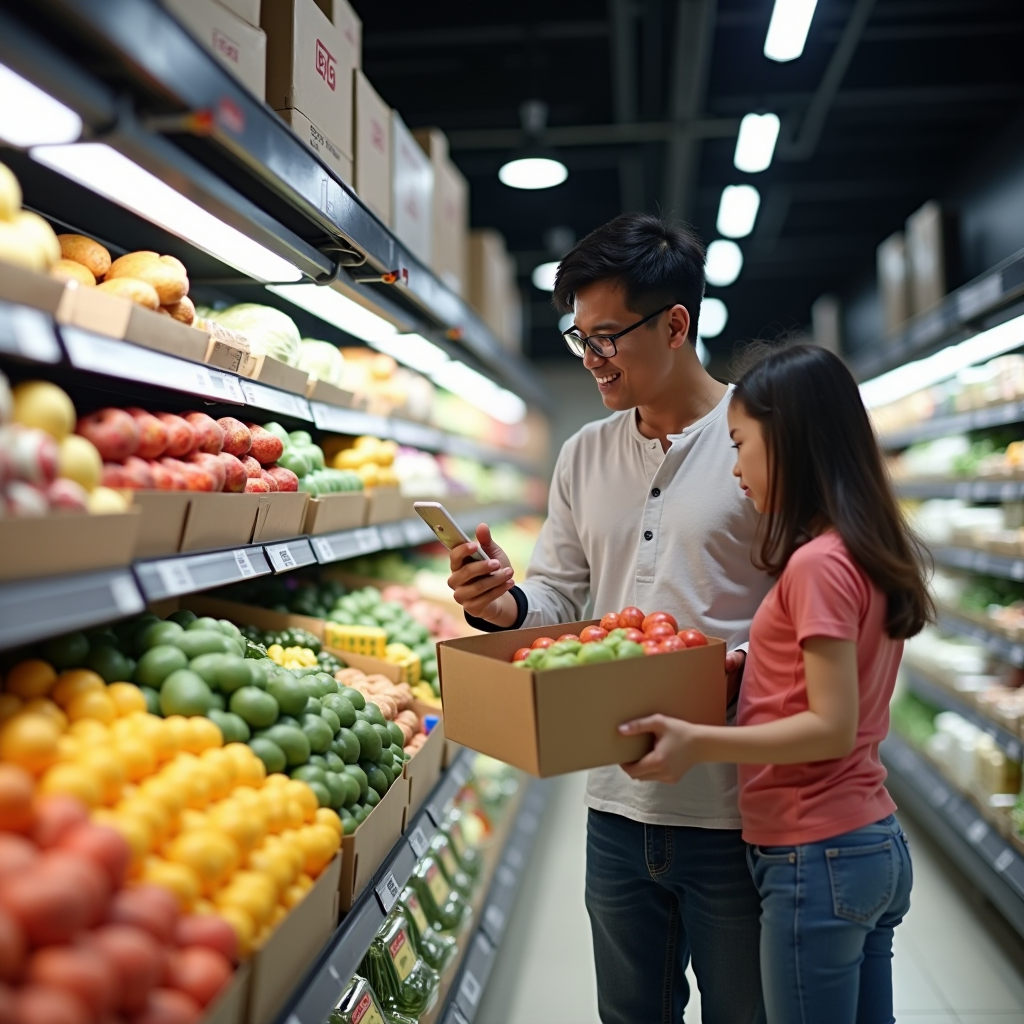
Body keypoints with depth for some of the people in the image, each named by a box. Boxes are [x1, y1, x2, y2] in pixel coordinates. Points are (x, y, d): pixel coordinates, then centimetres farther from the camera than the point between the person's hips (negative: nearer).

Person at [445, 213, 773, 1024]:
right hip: (619, 802, 5)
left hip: (735, 811, -5)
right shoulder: (584, 455, 8)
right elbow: (562, 597, 11)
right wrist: (504, 604, -10)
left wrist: (747, 670, -25)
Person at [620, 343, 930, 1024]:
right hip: (877, 844, 9)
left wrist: (699, 743, -23)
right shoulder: (869, 555, 8)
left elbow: (832, 728, -21)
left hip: (816, 858, -9)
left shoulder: (818, 565, -19)